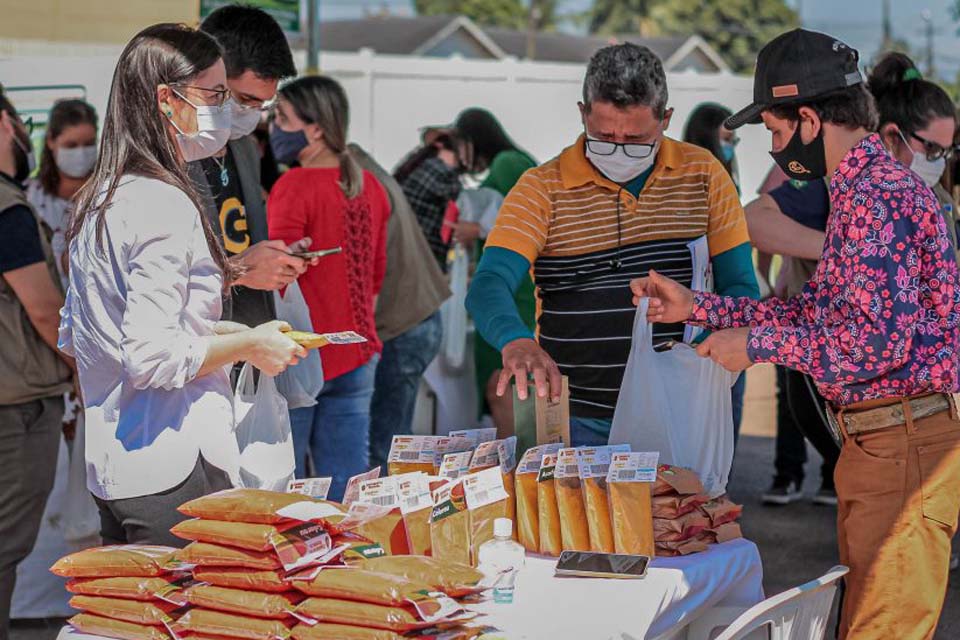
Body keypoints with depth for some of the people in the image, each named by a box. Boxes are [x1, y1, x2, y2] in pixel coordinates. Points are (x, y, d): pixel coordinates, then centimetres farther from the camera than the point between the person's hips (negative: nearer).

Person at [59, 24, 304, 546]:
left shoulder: (97, 201, 12)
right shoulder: (164, 204, -16)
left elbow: (72, 336, 21)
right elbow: (153, 358, -22)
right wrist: (247, 345, -7)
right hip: (172, 474, -9)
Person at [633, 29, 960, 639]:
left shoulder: (880, 196, -19)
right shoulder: (866, 186, 14)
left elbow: (880, 341, -26)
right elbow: (819, 309, 20)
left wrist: (760, 343, -15)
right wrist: (698, 307, 16)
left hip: (908, 444, -11)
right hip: (878, 440, 11)